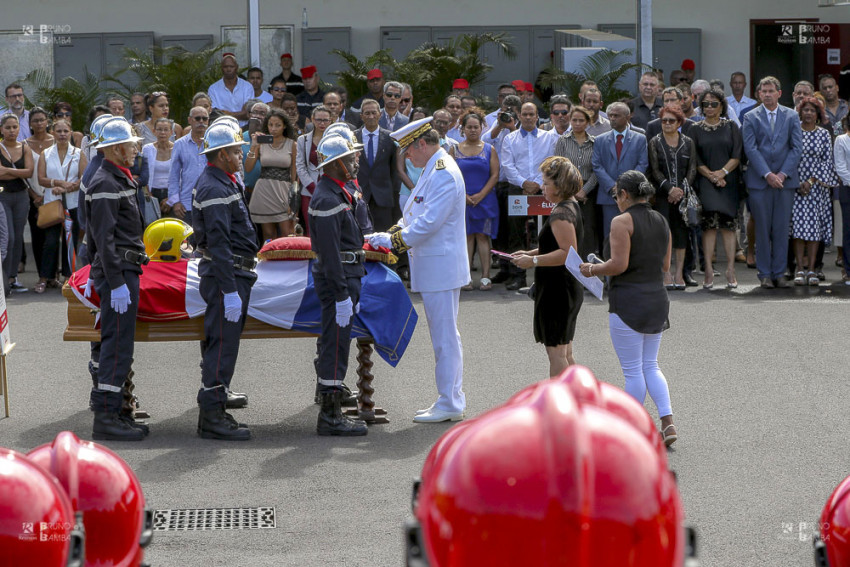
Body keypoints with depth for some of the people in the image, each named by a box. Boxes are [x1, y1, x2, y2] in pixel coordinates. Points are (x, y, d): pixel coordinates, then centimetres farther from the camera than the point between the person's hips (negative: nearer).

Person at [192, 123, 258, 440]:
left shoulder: (224, 183, 17)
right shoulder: (215, 189, -17)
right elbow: (218, 244, -23)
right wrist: (230, 291, -26)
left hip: (235, 273, 11)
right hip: (226, 274, -11)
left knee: (221, 344, 13)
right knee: (222, 345, -9)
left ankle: (213, 412, 18)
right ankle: (212, 416, -7)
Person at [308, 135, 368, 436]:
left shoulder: (337, 193, 16)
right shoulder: (327, 200, -18)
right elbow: (330, 251, -22)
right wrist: (342, 294, -23)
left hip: (347, 275, 11)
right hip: (337, 278, -11)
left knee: (334, 344, 14)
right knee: (336, 345, -8)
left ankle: (332, 411, 20)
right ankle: (330, 416, -5)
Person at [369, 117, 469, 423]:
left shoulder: (444, 174, -19)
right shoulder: (433, 170, 15)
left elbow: (428, 223, -23)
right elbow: (414, 215, 22)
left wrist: (393, 241, -16)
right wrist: (391, 234, 8)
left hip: (441, 268, -11)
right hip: (432, 267, 11)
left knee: (445, 336, -6)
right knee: (444, 336, 14)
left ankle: (449, 405, -2)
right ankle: (450, 399, 20)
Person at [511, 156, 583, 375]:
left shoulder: (561, 214, -19)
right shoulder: (572, 206, 13)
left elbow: (569, 253, -27)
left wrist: (533, 261, -22)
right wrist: (531, 253, 13)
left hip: (557, 291, -11)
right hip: (570, 289, 11)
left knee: (556, 353, -5)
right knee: (565, 353, 17)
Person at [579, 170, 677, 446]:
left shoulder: (623, 221, -13)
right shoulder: (661, 221, 9)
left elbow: (619, 264, -19)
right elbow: (665, 265, 13)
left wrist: (592, 269, -3)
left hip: (628, 302, -7)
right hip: (657, 299, 7)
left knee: (633, 370, 1)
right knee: (650, 366, 16)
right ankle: (668, 421, 3)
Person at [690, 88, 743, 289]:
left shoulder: (731, 127, 10)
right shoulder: (696, 129, 8)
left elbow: (737, 155, 2)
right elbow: (695, 159, 2)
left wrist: (723, 171, -11)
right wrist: (712, 176, -9)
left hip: (729, 182, 1)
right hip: (705, 182, -1)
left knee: (728, 224, -5)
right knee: (709, 223, -12)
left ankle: (730, 270, -4)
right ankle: (708, 270, -12)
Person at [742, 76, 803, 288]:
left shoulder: (791, 116, 9)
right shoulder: (751, 117, 5)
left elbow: (797, 147, 3)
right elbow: (750, 149, -3)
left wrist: (783, 174, -8)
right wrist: (767, 175, -13)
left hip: (785, 180, 1)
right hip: (759, 181, -1)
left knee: (782, 229, 1)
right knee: (763, 229, 0)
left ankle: (779, 273, 7)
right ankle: (765, 274, 6)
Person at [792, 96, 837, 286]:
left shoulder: (824, 134, 4)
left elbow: (827, 160, 1)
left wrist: (811, 181, -9)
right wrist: (798, 182, -7)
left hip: (817, 186, 1)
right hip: (795, 184, 0)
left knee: (814, 226, -1)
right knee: (798, 225, -6)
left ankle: (812, 270, 2)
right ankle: (800, 270, -2)